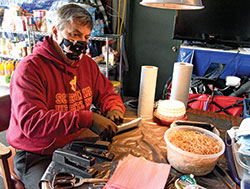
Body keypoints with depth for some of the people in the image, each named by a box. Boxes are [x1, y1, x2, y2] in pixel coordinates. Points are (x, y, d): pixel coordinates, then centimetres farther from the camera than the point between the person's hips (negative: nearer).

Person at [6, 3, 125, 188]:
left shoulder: (87, 64, 5)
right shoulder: (30, 68, -16)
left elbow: (106, 93, 17)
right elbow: (30, 122, -27)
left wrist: (114, 109, -8)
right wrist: (87, 119, -34)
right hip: (36, 157, -4)